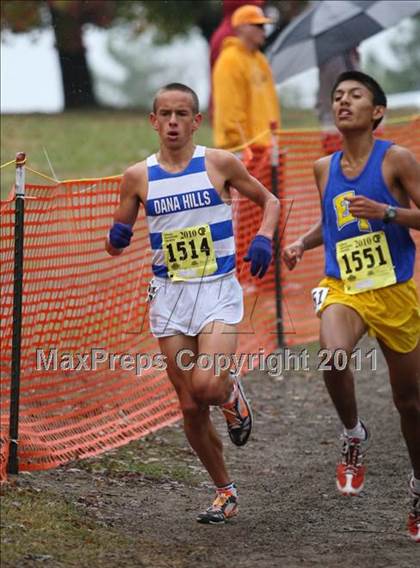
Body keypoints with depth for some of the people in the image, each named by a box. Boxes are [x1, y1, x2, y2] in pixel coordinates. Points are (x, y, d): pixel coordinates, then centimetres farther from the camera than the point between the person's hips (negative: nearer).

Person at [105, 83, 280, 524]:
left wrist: (263, 238, -8)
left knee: (206, 384, -25)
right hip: (169, 294, 3)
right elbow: (114, 245, 11)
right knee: (190, 407, 3)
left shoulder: (219, 164, -3)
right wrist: (116, 237, -12)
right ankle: (224, 492, 21)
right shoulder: (139, 177, 2)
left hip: (219, 290, -3)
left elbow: (268, 200, 11)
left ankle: (232, 395, 13)